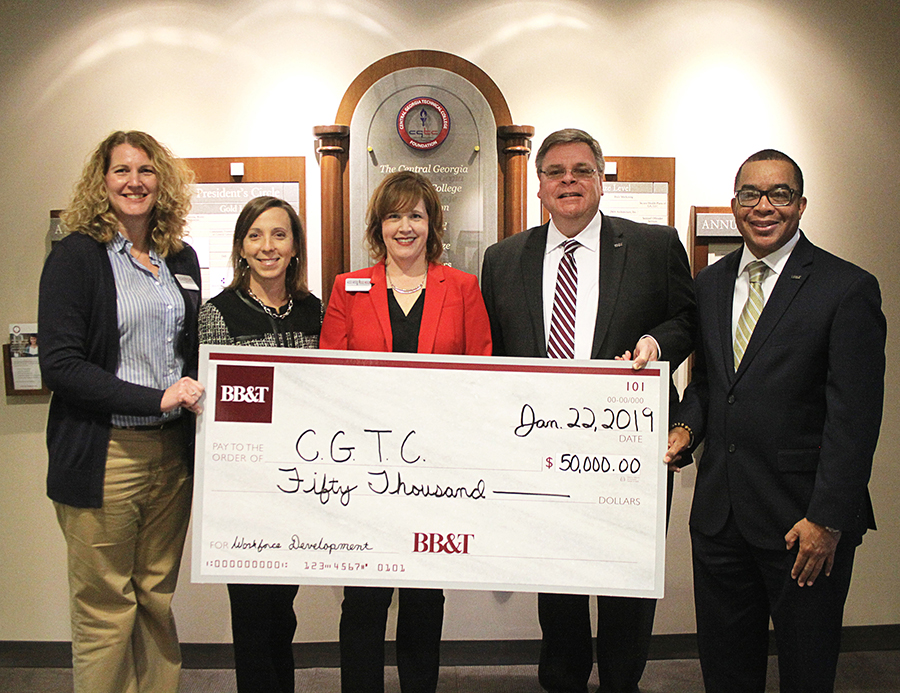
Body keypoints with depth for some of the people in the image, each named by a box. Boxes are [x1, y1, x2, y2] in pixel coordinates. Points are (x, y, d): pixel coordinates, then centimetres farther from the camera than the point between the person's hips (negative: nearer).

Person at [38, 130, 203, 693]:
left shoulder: (181, 258, 12)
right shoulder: (76, 255, -4)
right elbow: (60, 363, -12)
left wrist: (197, 394, 2)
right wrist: (156, 399, -18)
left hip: (173, 451, 5)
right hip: (103, 454, -5)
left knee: (158, 598, 14)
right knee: (105, 610, 4)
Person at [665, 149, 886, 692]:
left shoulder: (849, 289, -9)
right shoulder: (710, 283, 8)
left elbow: (854, 418, -13)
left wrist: (827, 520, -16)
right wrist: (687, 427, -2)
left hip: (803, 518, -4)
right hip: (719, 510, 5)